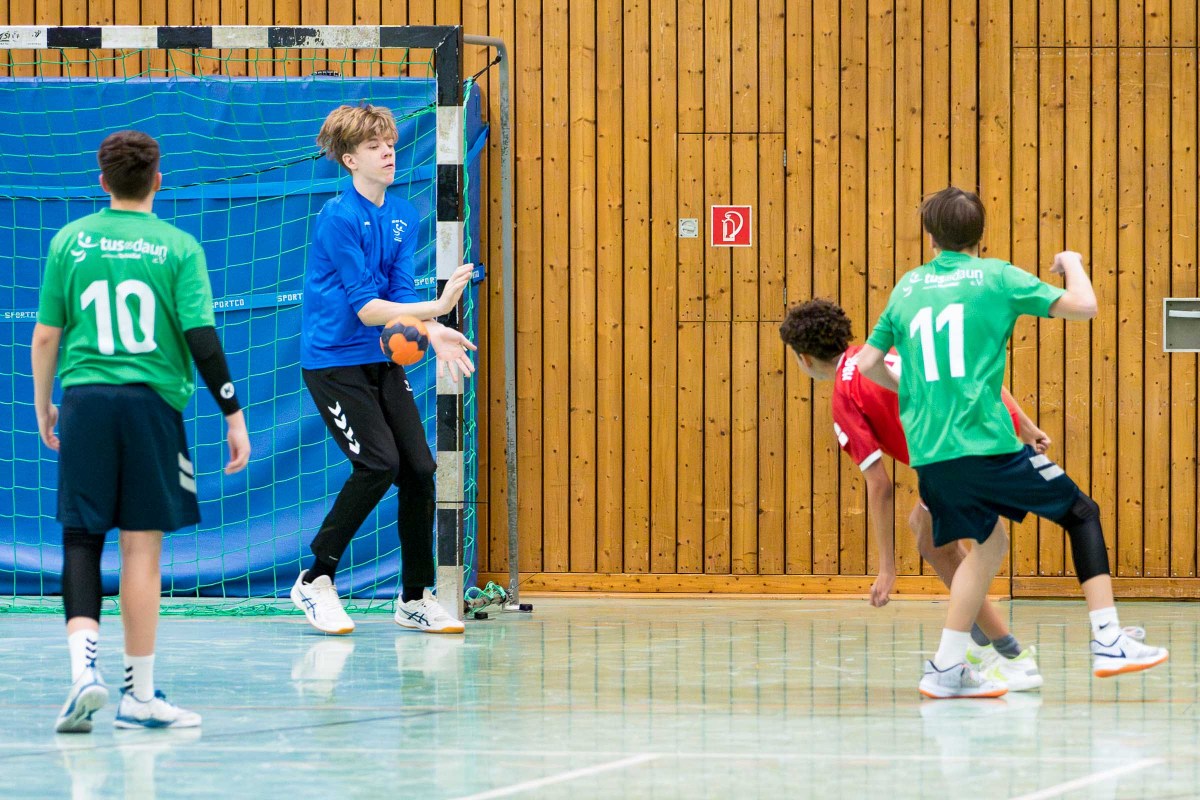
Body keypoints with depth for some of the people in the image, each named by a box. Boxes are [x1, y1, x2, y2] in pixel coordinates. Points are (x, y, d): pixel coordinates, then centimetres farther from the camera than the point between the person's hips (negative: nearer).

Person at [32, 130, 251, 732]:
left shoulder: (70, 241, 5)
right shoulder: (178, 248, -1)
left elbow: (45, 335, 7)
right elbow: (202, 339, -6)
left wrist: (43, 406, 20)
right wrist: (233, 415, -1)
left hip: (83, 400, 1)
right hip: (152, 402, -1)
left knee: (81, 538, 6)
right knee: (141, 548, 3)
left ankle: (83, 663, -15)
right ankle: (139, 694, 8)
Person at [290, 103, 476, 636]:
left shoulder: (403, 217, 8)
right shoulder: (339, 218, -16)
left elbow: (401, 295, 0)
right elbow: (366, 308, -21)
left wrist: (431, 333, -19)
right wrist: (436, 308, -29)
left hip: (384, 362, 7)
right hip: (334, 363, -7)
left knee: (419, 469, 0)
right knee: (379, 464, -17)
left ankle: (415, 598, 13)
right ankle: (315, 581, -2)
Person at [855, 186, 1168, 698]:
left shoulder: (908, 286, 14)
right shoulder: (994, 276, 1)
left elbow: (867, 363, 19)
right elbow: (1082, 305, -3)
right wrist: (1072, 264, 17)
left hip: (927, 451, 5)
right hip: (984, 441, -5)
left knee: (989, 542, 23)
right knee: (1081, 513, 9)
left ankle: (946, 669, 16)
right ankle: (1108, 641, -2)